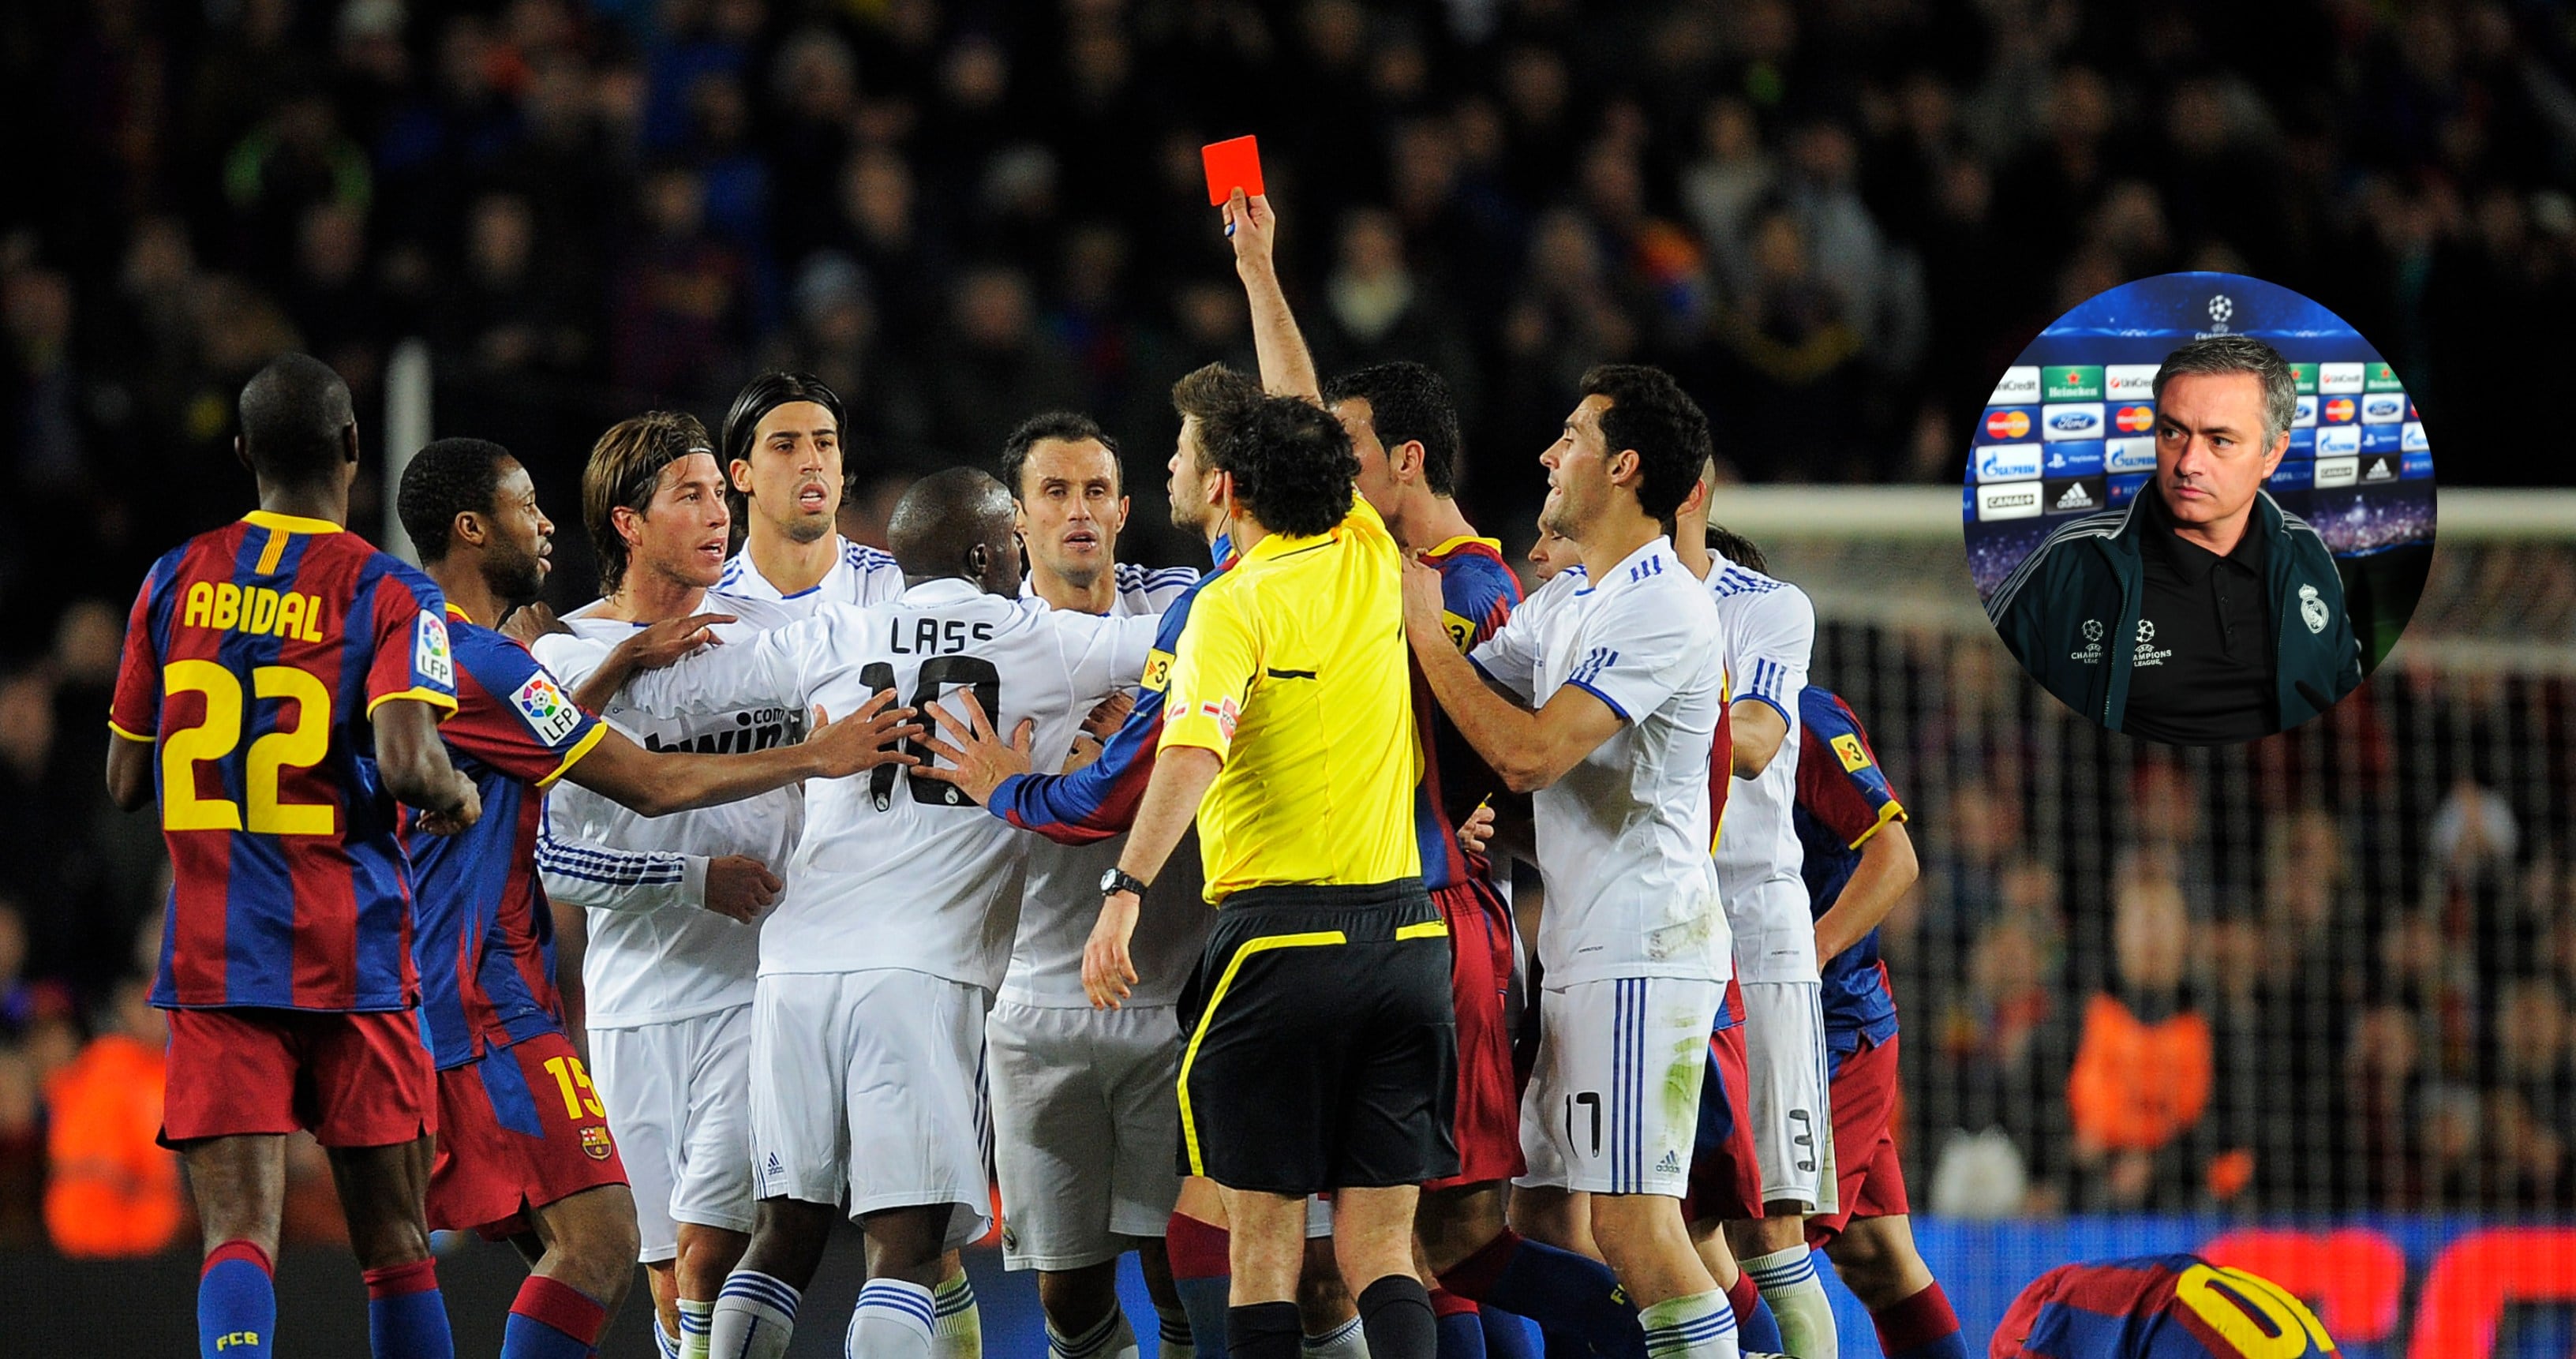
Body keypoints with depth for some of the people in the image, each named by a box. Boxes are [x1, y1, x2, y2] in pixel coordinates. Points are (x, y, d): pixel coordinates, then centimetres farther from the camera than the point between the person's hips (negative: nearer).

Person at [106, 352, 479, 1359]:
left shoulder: (175, 582, 8)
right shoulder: (390, 595, -4)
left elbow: (126, 782, 13)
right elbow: (405, 763, -19)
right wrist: (457, 799, 2)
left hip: (211, 959, 2)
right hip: (352, 955, -2)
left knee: (238, 1231, -8)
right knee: (394, 1244, 9)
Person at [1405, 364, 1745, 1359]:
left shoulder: (1664, 608, -14)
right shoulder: (1565, 603, 16)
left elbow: (1528, 753, -20)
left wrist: (1424, 626, -12)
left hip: (1643, 950, -10)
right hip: (1579, 949, 10)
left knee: (1633, 1219, -14)